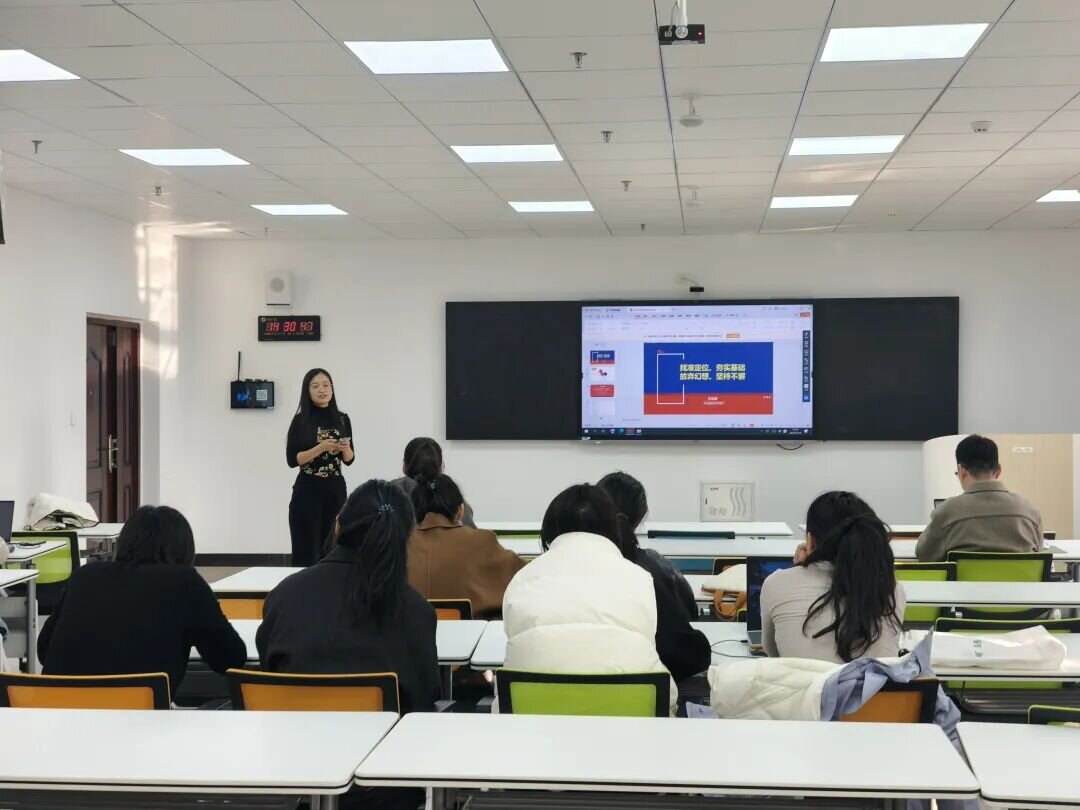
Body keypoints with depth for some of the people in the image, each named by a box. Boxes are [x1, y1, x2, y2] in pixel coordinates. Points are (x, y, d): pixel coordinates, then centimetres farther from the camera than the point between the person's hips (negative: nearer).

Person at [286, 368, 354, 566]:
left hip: (336, 490, 3)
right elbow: (292, 459, -7)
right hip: (307, 491, -3)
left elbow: (349, 460, 11)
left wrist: (345, 448, -10)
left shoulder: (342, 419, 7)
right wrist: (320, 448, -18)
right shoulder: (301, 420, -2)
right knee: (306, 550, -4)